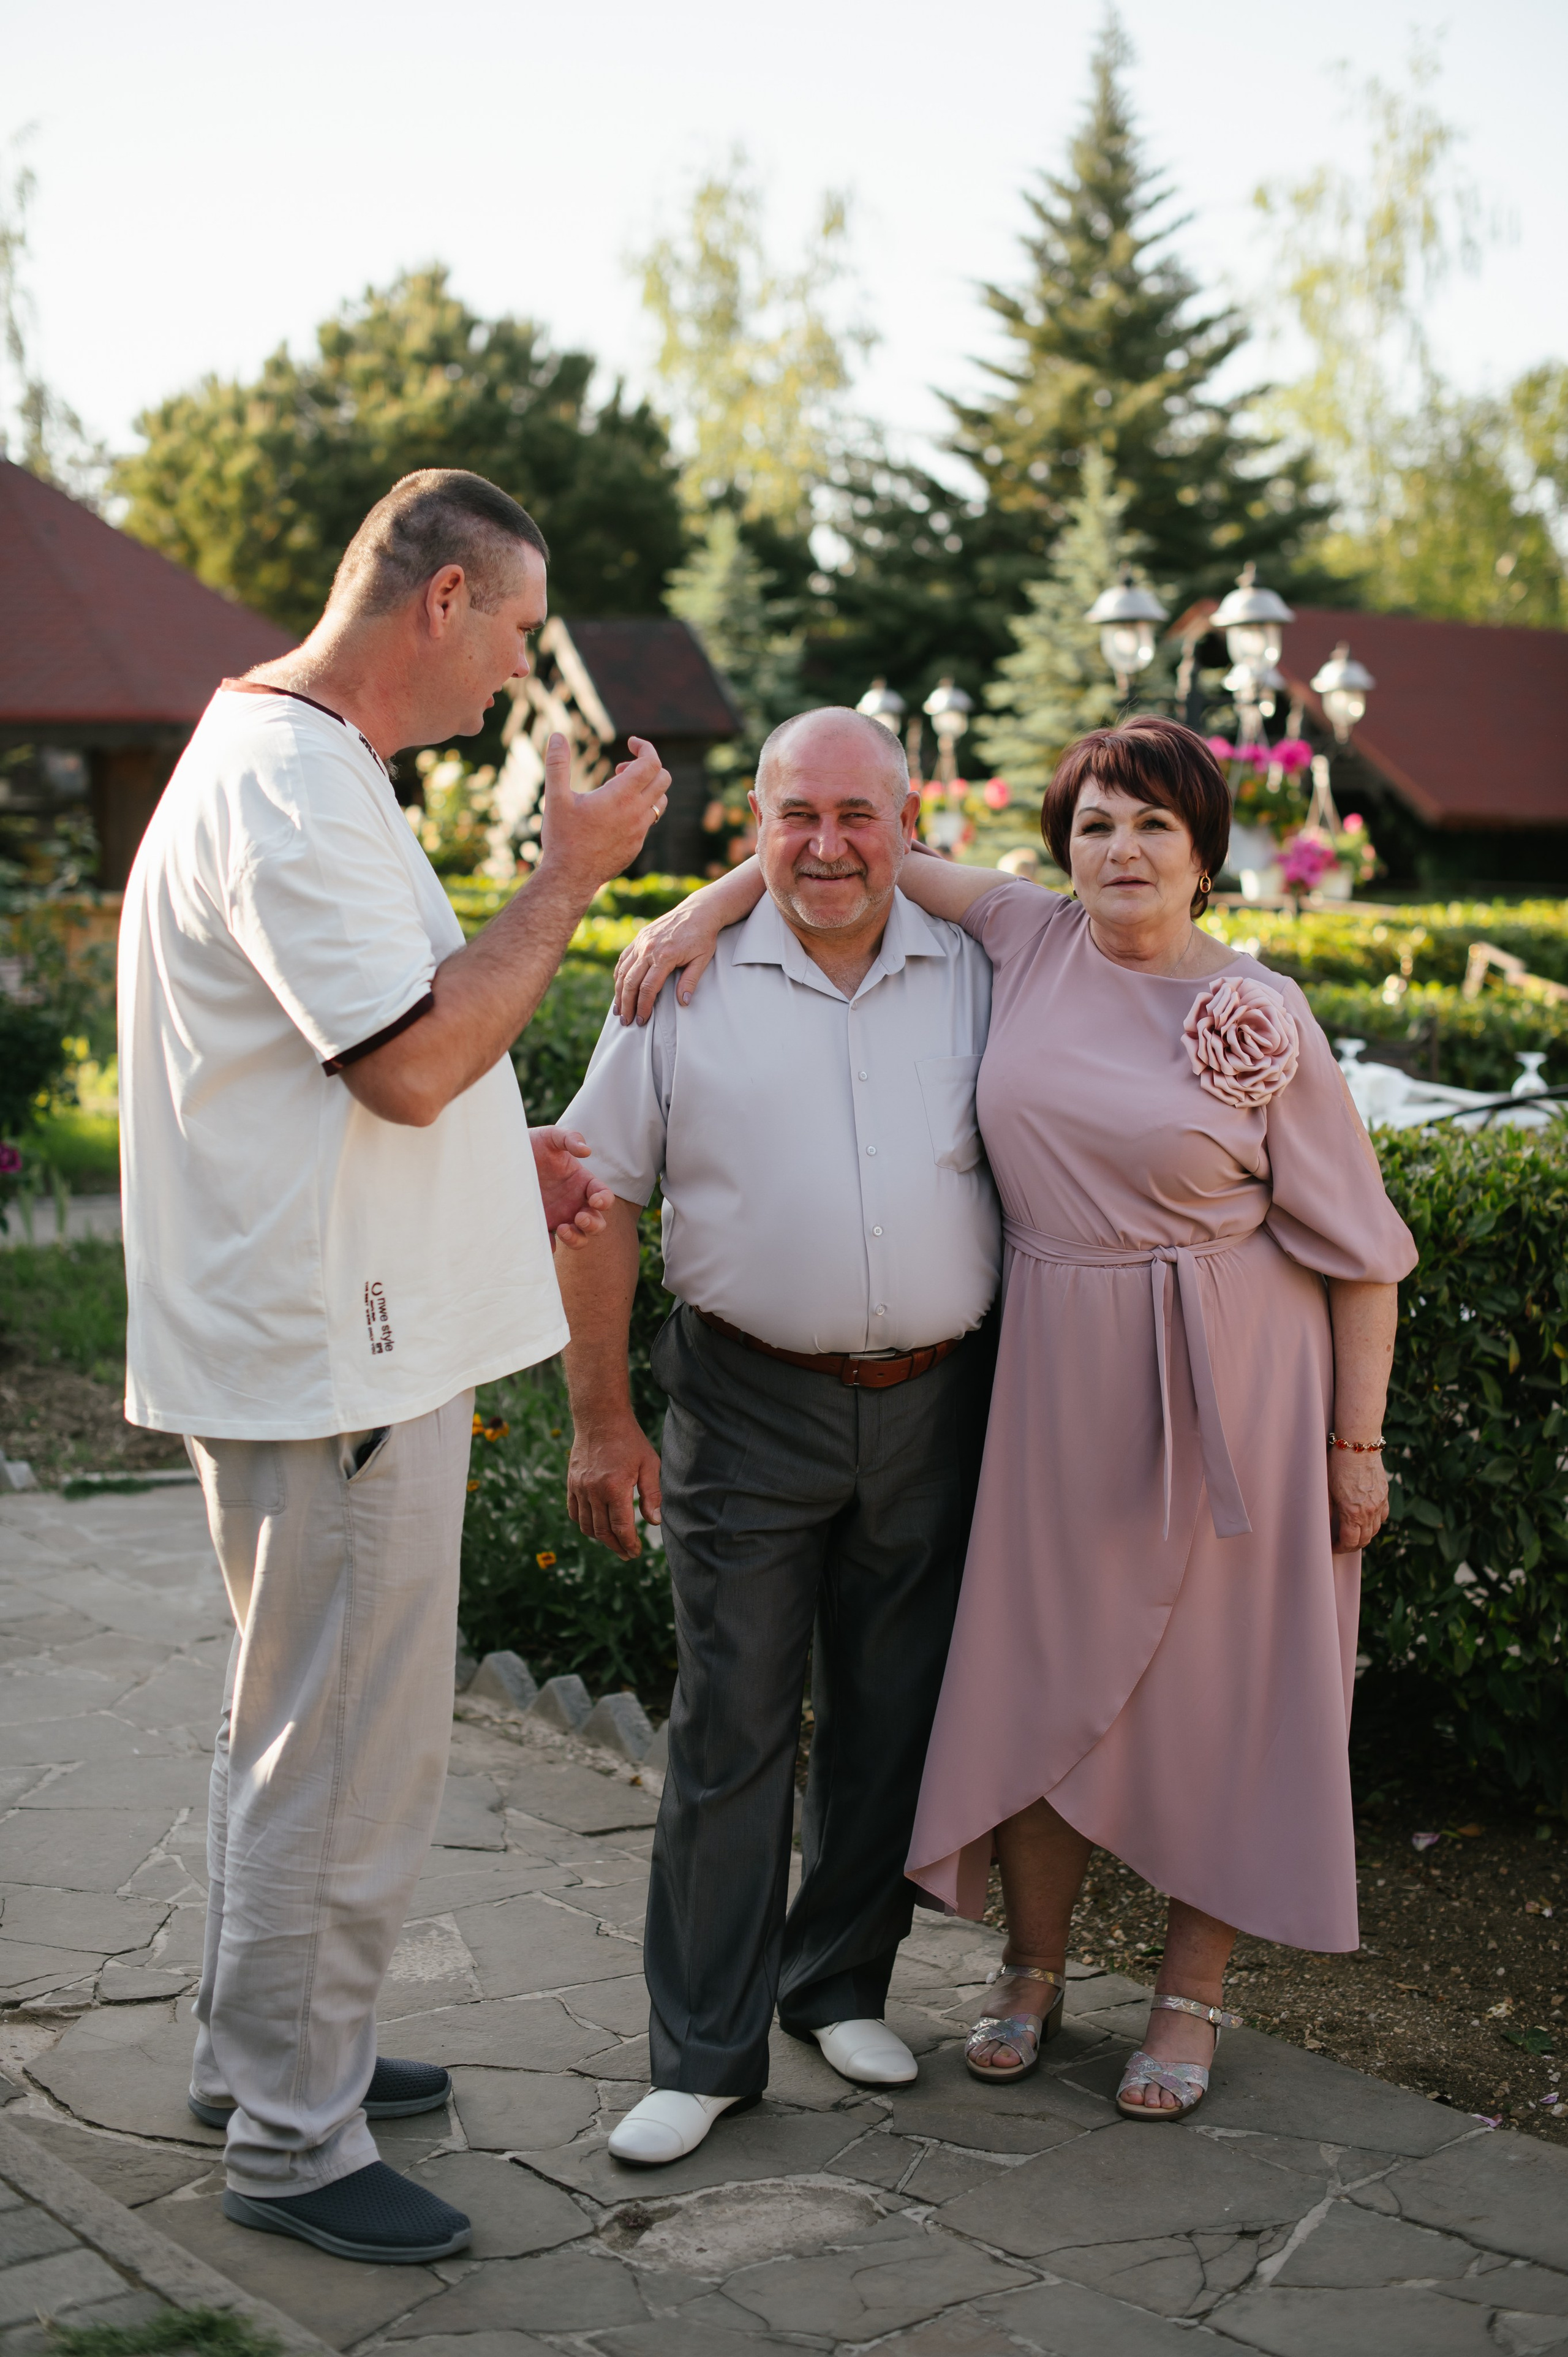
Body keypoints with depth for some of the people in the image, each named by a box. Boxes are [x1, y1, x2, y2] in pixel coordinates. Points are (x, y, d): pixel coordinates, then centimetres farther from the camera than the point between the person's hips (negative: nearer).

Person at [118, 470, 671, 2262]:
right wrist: (569, 875, -16)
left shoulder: (294, 760, 16)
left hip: (336, 1339, 11)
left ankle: (264, 2047, 37)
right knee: (343, 1752, 0)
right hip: (332, 1360, -11)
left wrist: (498, 1172, 15)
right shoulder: (287, 787, -20)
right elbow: (418, 1058, -25)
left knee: (302, 1725, 22)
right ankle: (292, 2140, 14)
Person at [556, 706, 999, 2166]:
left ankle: (841, 1986, 30)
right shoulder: (688, 981, -2)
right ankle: (704, 2054, 10)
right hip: (746, 1403, -2)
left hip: (931, 1403, 3)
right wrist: (600, 1417, -5)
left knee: (890, 1719, 12)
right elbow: (600, 1196, -1)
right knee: (729, 1730, 0)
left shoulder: (971, 976, 5)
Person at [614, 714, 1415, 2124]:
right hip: (1057, 1372, 3)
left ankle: (1193, 1995, 22)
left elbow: (1356, 1243, -4)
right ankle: (1034, 1968, 29)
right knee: (1048, 1668, 10)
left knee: (1216, 1682, 5)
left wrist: (1358, 1441, -4)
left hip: (1229, 1381, -3)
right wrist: (708, 905, -5)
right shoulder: (1033, 944, 0)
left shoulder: (1265, 1019, -7)